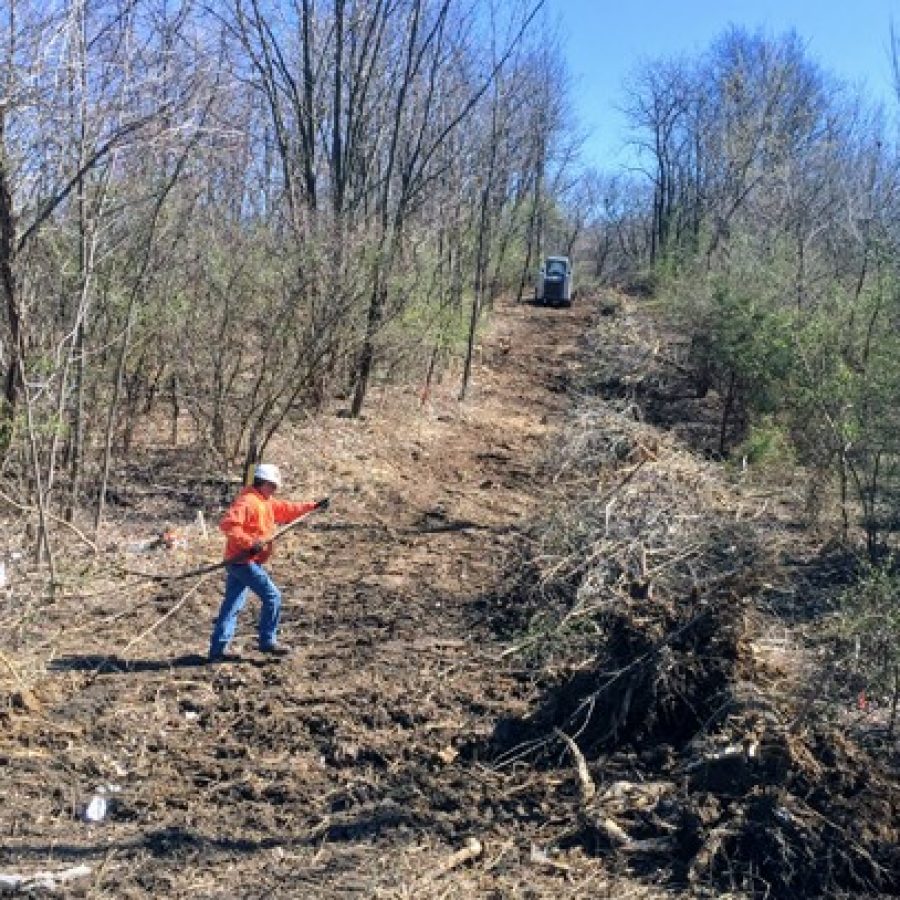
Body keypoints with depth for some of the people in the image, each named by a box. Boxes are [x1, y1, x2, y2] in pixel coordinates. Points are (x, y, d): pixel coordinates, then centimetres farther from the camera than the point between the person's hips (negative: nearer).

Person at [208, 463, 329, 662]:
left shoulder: (266, 502, 17)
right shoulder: (247, 501, -15)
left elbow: (285, 509, 27)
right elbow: (228, 524, -25)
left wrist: (313, 507, 23)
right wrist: (249, 542, -30)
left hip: (239, 562, 10)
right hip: (244, 561, -10)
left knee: (232, 606, 11)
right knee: (272, 596, -5)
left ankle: (218, 649, 14)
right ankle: (268, 642, 4)